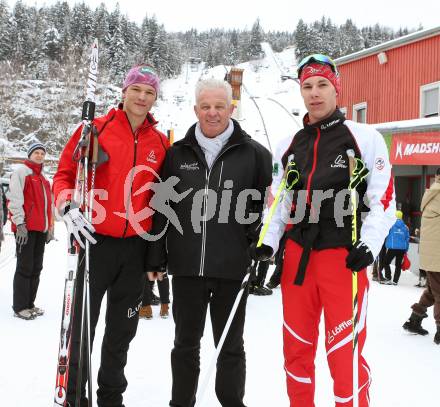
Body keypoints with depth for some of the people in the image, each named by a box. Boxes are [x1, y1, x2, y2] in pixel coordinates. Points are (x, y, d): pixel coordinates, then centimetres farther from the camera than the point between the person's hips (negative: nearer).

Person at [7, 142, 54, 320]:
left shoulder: (43, 178, 21)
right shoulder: (21, 172, -3)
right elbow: (14, 199, -12)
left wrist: (50, 227, 18)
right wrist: (20, 223, -17)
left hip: (41, 230, 8)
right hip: (25, 229, -8)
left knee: (36, 268, 9)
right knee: (25, 267, -6)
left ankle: (29, 304, 17)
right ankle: (19, 307, 0)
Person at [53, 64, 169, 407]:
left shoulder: (161, 143, 6)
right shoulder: (95, 129, -3)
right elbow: (64, 174, -1)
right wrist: (68, 208, -19)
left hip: (137, 247, 4)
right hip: (96, 241, -3)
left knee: (123, 329, 14)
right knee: (83, 326, 2)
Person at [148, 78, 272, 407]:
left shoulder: (254, 154, 0)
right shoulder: (177, 154, 7)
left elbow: (268, 206, 3)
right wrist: (157, 257, 7)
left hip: (233, 268, -2)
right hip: (186, 266, 2)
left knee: (230, 345, 11)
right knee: (186, 343, 14)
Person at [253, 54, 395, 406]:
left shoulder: (365, 137, -1)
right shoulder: (292, 146, 14)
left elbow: (385, 197, -4)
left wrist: (370, 244, -16)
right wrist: (268, 244, 4)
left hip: (344, 257, -5)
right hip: (297, 256, 5)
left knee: (345, 355, -3)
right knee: (297, 348, 13)